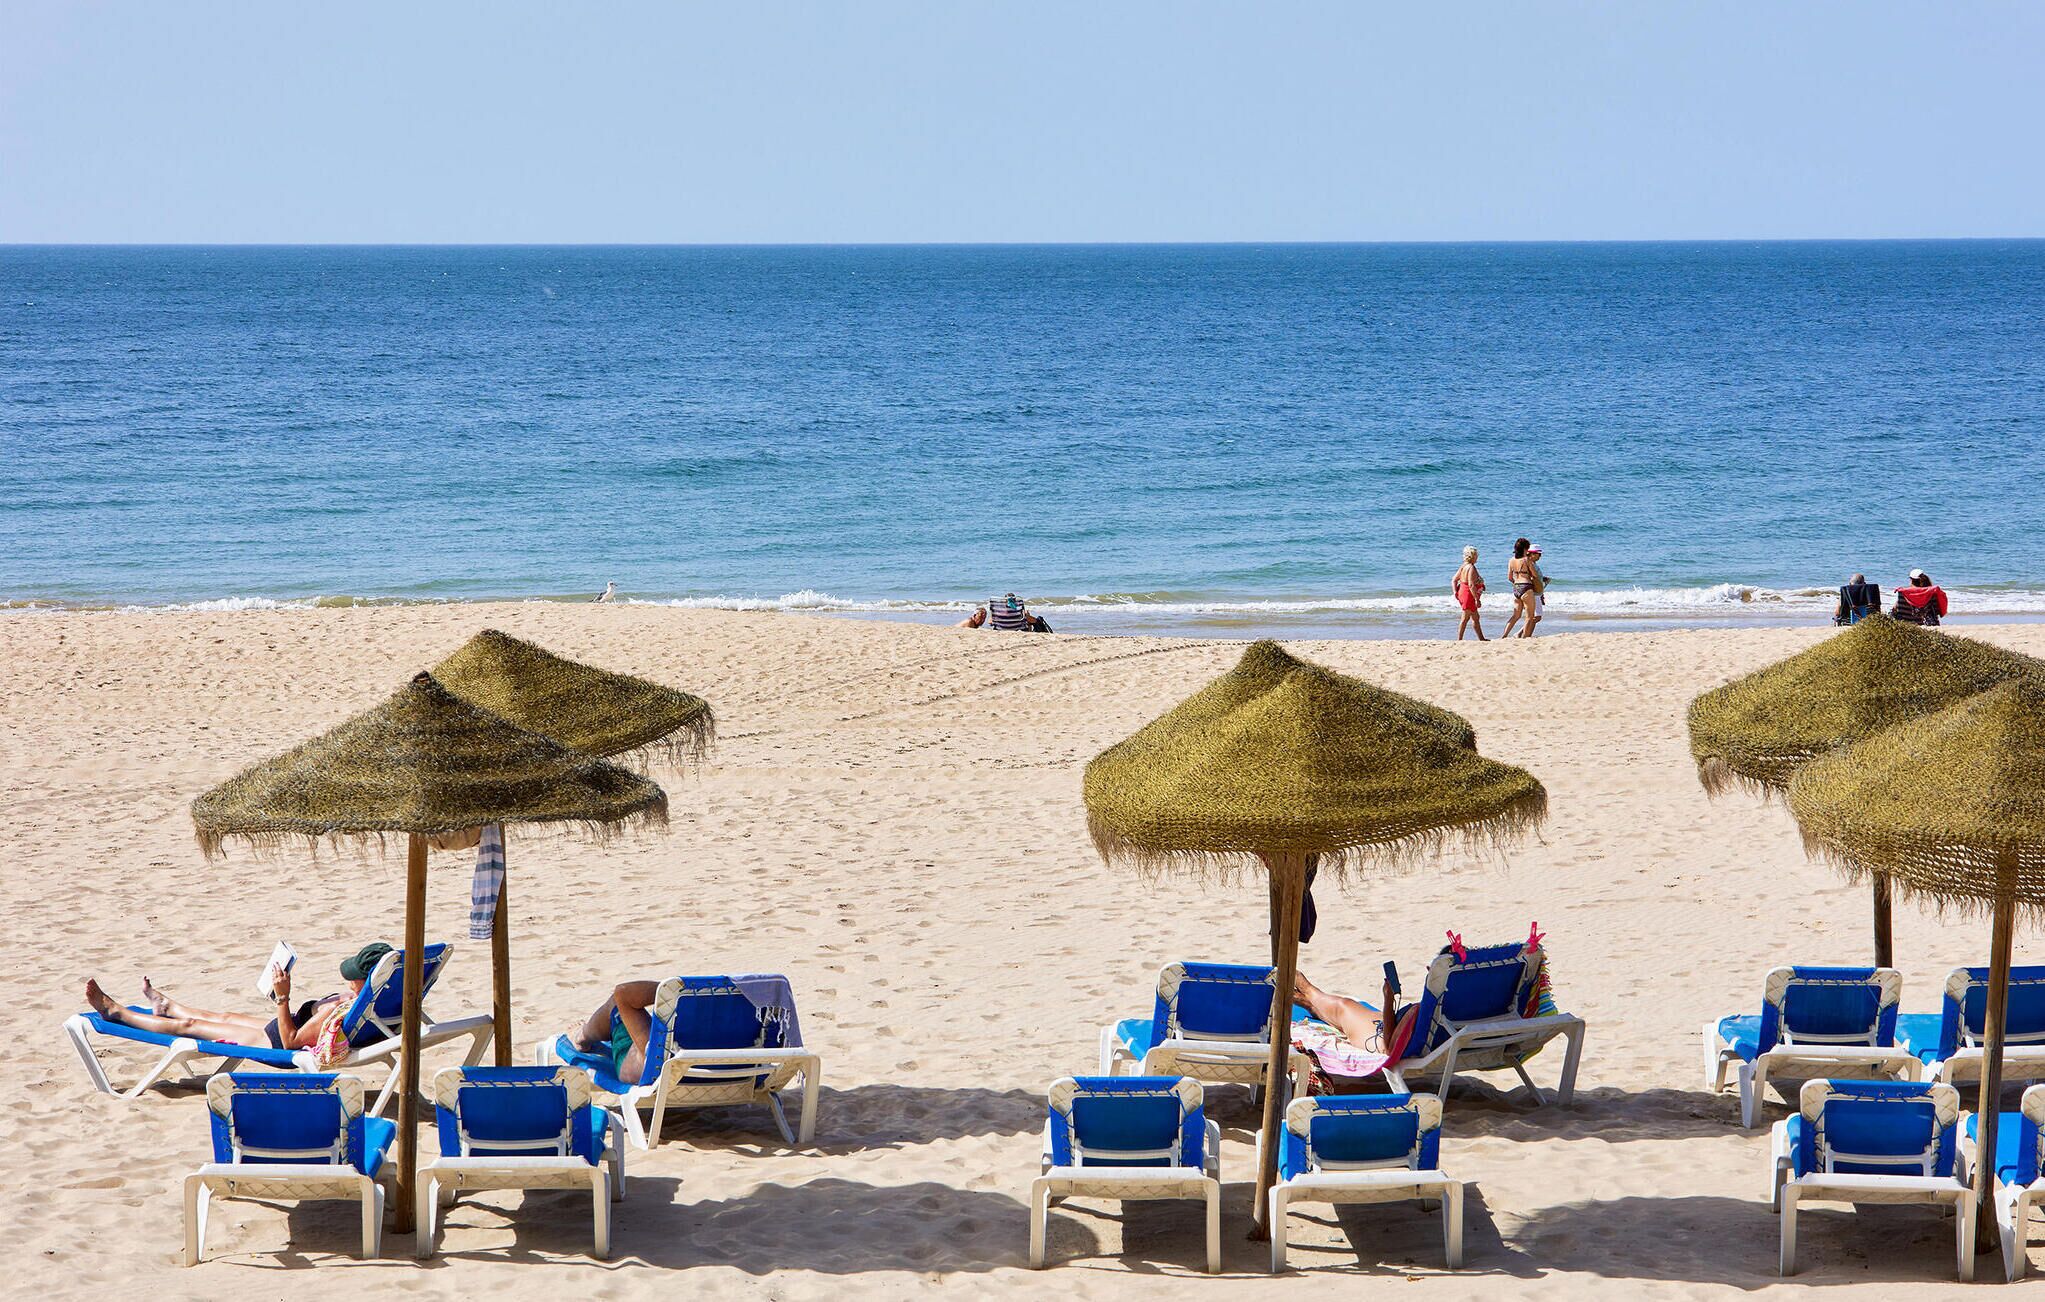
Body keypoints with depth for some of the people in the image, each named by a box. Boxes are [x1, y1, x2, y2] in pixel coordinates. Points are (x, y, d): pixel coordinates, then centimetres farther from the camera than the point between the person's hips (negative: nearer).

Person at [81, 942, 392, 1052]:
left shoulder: (342, 1011, -39)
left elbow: (290, 1040, -31)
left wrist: (283, 997, -33)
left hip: (275, 1044, -9)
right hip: (290, 1031, 9)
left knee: (190, 1025, 8)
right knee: (222, 1017, 34)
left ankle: (114, 1011, 27)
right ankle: (166, 1005, 64)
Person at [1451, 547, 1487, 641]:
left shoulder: (1463, 566, 10)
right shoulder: (1471, 568, -18)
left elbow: (1454, 580, 11)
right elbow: (1471, 585, -25)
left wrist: (1455, 592, 2)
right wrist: (1477, 599, -23)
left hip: (1462, 593, 10)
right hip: (1469, 595, -10)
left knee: (1476, 618, 16)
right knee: (1465, 618, -2)